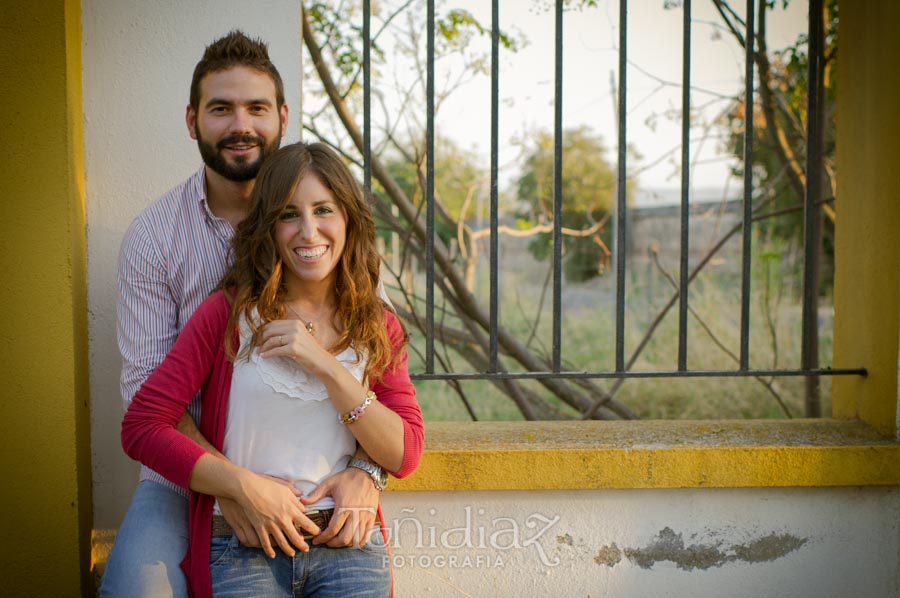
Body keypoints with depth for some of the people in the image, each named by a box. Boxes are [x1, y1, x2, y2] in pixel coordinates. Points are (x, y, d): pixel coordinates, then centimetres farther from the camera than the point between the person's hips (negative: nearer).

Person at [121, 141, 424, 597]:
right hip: (241, 551, -2)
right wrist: (247, 486, -14)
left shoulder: (378, 326, 5)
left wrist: (326, 366, -12)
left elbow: (405, 456, -3)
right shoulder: (230, 312, -2)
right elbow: (141, 427, -5)